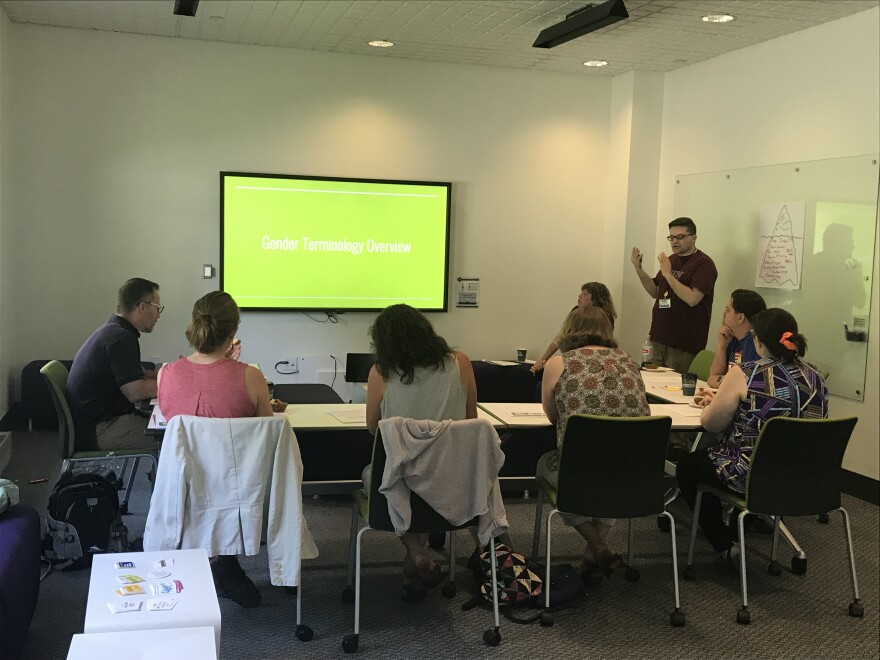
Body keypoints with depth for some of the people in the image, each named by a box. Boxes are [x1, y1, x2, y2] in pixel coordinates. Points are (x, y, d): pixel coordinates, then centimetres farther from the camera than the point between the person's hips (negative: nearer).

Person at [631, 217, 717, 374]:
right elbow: (655, 292, 18)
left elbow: (692, 299, -21)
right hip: (658, 339, 7)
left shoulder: (703, 263, -10)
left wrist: (668, 274, -18)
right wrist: (639, 269, 5)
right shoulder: (671, 260, 14)